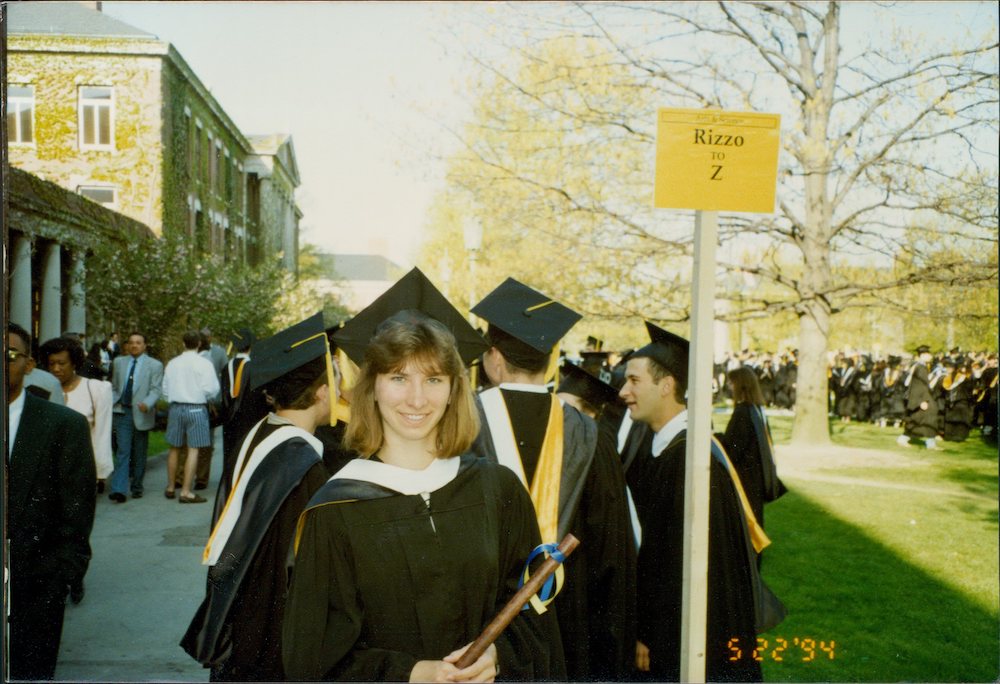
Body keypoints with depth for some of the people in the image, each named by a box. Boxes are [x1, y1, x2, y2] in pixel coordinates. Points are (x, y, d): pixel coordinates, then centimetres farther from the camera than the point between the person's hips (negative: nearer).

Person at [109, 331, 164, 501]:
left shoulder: (155, 365, -1)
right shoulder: (119, 362, 11)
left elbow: (156, 389, -8)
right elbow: (114, 387, 17)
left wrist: (147, 404, -25)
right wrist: (110, 404, 2)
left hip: (141, 414, -1)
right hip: (122, 412, 2)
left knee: (139, 453, 10)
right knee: (123, 451, -6)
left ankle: (137, 487, 23)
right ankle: (118, 490, -10)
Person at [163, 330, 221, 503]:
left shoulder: (172, 363, 3)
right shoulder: (204, 364, -10)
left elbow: (165, 389, 8)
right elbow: (211, 389, -13)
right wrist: (206, 397, 9)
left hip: (176, 408, 5)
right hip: (196, 409, -4)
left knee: (174, 448, 15)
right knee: (193, 450, -1)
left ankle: (170, 488, 26)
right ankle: (186, 492, -2)